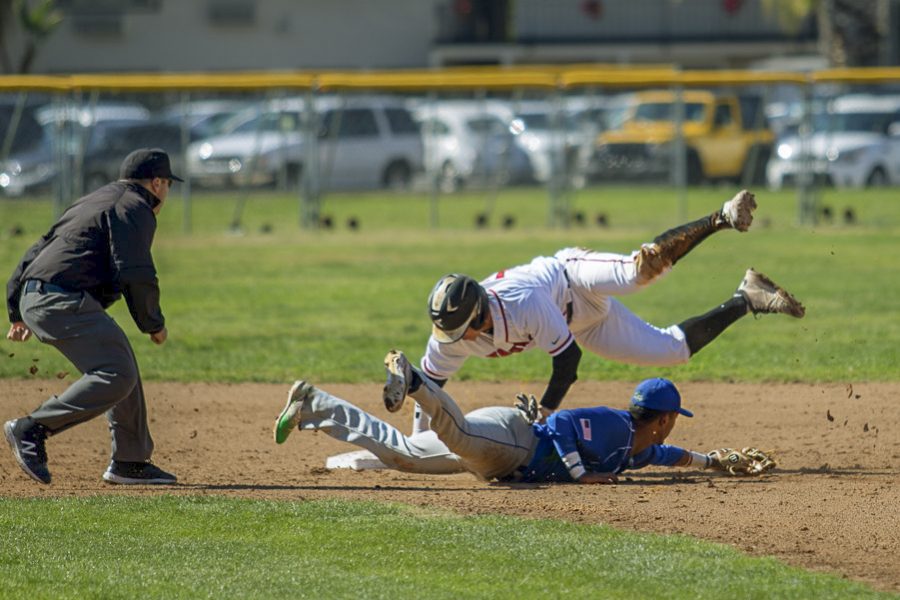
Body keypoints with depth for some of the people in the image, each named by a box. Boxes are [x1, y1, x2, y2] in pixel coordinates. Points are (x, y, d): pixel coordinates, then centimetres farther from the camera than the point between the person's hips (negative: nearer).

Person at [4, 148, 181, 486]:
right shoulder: (135, 208, -2)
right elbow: (134, 274, -14)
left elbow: (36, 253, 27)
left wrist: (18, 312, 28)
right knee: (116, 375, -18)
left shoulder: (95, 202, 28)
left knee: (121, 367, 16)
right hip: (63, 302, -10)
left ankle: (129, 462, 16)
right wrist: (154, 324, -1)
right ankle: (33, 429, -22)